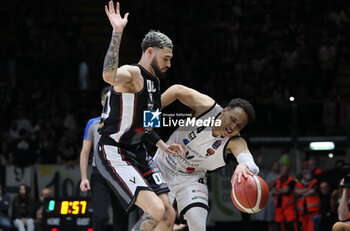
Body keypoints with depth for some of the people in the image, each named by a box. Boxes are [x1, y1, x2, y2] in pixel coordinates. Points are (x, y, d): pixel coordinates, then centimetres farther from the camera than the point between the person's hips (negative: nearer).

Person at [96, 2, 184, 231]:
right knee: (156, 211, -23)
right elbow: (109, 76, -44)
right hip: (114, 154, -10)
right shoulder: (132, 74, -16)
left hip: (137, 153, 10)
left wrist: (163, 145, 16)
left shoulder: (154, 81, 14)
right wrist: (117, 32, -45)